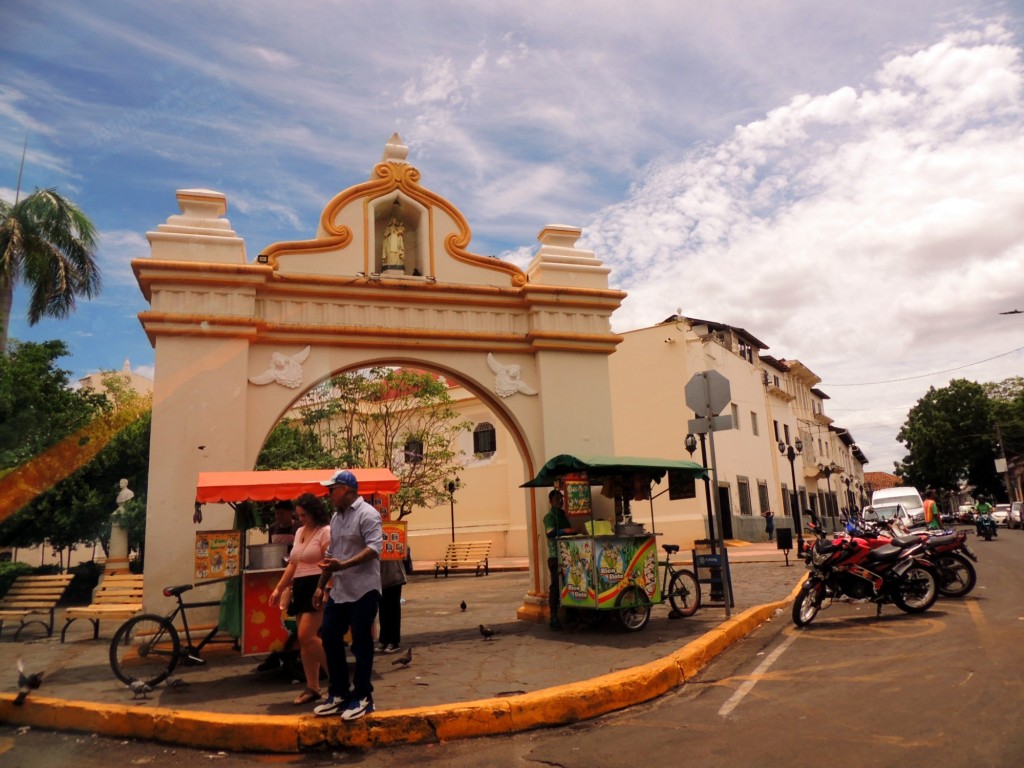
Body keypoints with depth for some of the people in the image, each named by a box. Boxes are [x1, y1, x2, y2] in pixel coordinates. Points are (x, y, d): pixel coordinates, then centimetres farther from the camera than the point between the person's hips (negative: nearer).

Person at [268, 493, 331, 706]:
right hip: (300, 588, 8)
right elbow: (293, 564, 21)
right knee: (305, 640, 8)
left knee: (306, 636, -15)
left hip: (317, 588, -8)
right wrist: (279, 588, 18)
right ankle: (312, 688, 16)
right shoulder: (299, 532, 15)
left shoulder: (325, 532, -10)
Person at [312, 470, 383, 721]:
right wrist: (321, 585, 20)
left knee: (361, 645, 0)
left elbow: (374, 548, -24)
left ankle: (362, 697, 14)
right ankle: (339, 693, 25)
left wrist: (344, 565, -32)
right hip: (338, 591, 9)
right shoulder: (336, 517, 15)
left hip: (363, 591, -9)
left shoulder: (367, 514, -12)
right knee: (329, 638, 11)